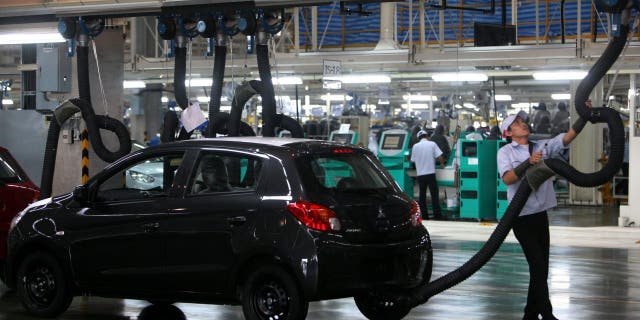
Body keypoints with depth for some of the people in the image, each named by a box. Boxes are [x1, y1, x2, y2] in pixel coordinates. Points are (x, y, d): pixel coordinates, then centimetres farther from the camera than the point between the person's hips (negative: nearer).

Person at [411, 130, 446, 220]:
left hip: (420, 174, 3)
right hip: (430, 173, -3)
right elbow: (439, 157, -8)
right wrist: (442, 164, 11)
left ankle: (424, 216, 9)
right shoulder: (432, 144, -3)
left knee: (422, 195, 9)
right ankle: (437, 215, -2)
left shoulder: (415, 146, 4)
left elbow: (413, 160, 10)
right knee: (434, 195, 1)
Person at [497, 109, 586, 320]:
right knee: (538, 266, -7)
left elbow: (568, 137, -2)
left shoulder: (542, 146, 9)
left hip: (541, 214, 5)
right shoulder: (505, 152, -3)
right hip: (522, 216, -5)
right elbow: (507, 179, -18)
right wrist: (528, 162, -26)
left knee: (540, 268, 10)